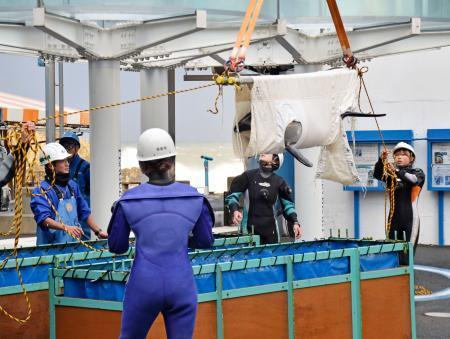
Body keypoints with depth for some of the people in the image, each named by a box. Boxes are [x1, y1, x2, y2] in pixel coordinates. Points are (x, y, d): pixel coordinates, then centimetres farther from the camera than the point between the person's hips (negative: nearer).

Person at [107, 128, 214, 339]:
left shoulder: (128, 200, -5)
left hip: (144, 285, -1)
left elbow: (117, 247, 5)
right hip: (182, 286, 1)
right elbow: (205, 241, 10)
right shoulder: (195, 197, -1)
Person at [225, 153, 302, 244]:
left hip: (270, 228, 3)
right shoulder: (249, 176, -1)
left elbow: (288, 205, 12)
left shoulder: (278, 182, 5)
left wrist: (295, 222, -3)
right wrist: (235, 211, -16)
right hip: (252, 227, -2)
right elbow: (232, 195, 3)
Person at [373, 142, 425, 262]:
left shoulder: (418, 172, 3)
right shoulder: (390, 174, 13)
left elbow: (414, 179, -20)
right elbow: (377, 174, -6)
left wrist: (396, 171, -35)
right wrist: (381, 160, -24)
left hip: (410, 218, -4)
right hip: (394, 217, 4)